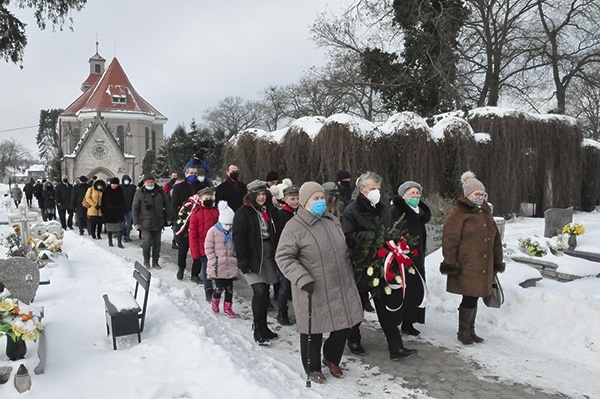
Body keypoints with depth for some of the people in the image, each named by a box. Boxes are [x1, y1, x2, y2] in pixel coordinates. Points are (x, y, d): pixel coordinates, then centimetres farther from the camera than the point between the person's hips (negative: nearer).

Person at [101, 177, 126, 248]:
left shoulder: (120, 190, 1)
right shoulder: (106, 190, -5)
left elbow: (122, 201, 8)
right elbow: (103, 202, -2)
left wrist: (123, 211, 6)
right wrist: (103, 212, -5)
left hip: (118, 212, 1)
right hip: (109, 212, -1)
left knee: (120, 228, -6)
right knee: (109, 228, 10)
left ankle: (119, 242, -3)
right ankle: (110, 241, 24)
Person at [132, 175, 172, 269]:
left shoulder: (160, 191, 4)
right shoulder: (139, 193, -3)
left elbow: (167, 205, 10)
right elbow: (135, 208, -1)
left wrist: (169, 218, 7)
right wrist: (136, 222, -5)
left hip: (158, 222, 3)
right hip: (145, 223, -3)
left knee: (157, 243, 9)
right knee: (147, 242, -9)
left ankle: (155, 262, 21)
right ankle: (146, 261, 12)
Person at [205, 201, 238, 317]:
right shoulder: (213, 231, -8)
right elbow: (208, 248, -8)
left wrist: (236, 259, 8)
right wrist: (213, 261, -11)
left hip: (230, 266, 4)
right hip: (217, 267, -4)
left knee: (229, 288, 8)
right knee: (219, 287, -3)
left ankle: (227, 307, 23)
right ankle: (215, 300, 28)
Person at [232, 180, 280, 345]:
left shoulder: (270, 211, 11)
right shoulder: (243, 212, -6)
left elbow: (276, 235, 16)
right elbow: (238, 238, -12)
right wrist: (243, 261, -17)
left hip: (269, 257, 6)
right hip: (253, 259, -6)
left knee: (265, 292, 11)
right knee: (259, 292, -14)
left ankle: (263, 327, 24)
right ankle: (258, 330, -1)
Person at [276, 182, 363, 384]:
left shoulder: (333, 221, 9)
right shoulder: (294, 227, -14)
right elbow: (283, 257, -15)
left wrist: (351, 275, 22)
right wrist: (302, 278, -24)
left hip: (341, 287, 6)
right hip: (312, 291, -6)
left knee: (344, 325, 13)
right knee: (313, 330, 8)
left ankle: (331, 359, 39)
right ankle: (313, 369, 32)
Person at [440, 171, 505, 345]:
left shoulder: (485, 213, 17)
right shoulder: (457, 214, -8)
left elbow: (495, 239, 23)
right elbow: (450, 240, -13)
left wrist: (497, 262, 22)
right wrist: (450, 263, -16)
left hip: (483, 266, 7)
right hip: (466, 267, -7)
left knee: (474, 298, 12)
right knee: (470, 298, -5)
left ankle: (470, 330, 26)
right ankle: (463, 331, 13)